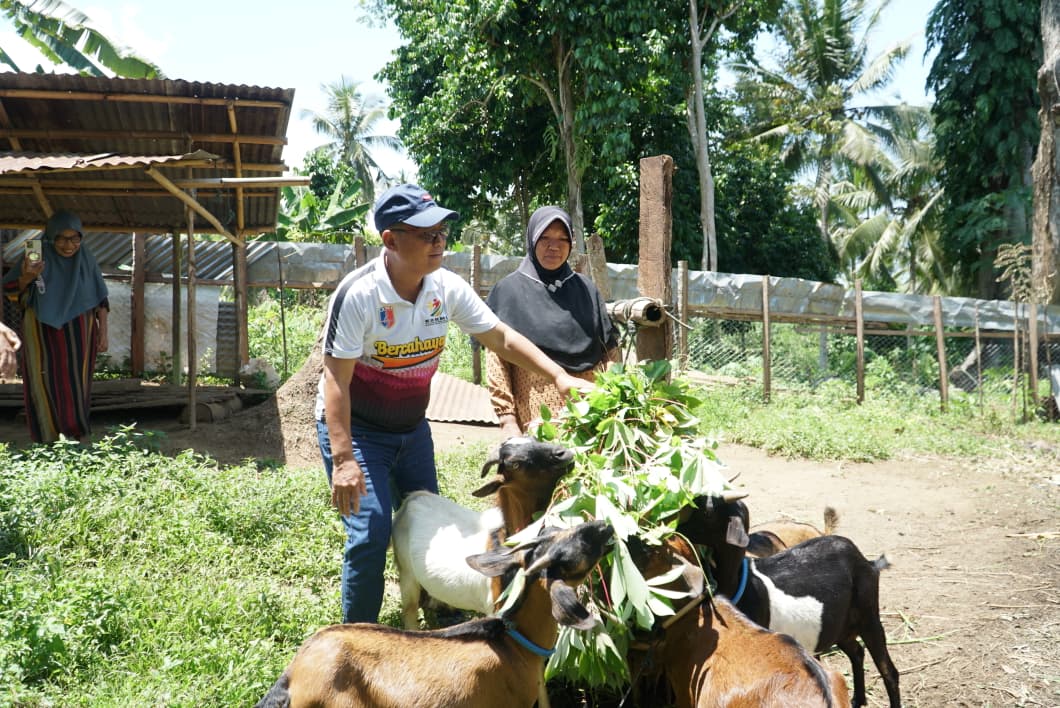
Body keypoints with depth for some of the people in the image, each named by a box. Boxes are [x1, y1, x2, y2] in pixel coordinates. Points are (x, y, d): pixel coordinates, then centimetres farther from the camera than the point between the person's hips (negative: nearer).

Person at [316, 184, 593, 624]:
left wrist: (559, 376, -15)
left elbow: (502, 339, -3)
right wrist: (343, 459, -31)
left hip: (412, 427, 6)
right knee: (371, 535, -15)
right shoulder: (358, 294, -25)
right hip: (353, 428, -6)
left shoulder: (448, 289, -9)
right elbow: (336, 379, -25)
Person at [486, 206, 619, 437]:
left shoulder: (586, 290, 11)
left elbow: (609, 351, 10)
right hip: (535, 421, -2)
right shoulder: (508, 291, 2)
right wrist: (508, 420, -9)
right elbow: (497, 360, -2)